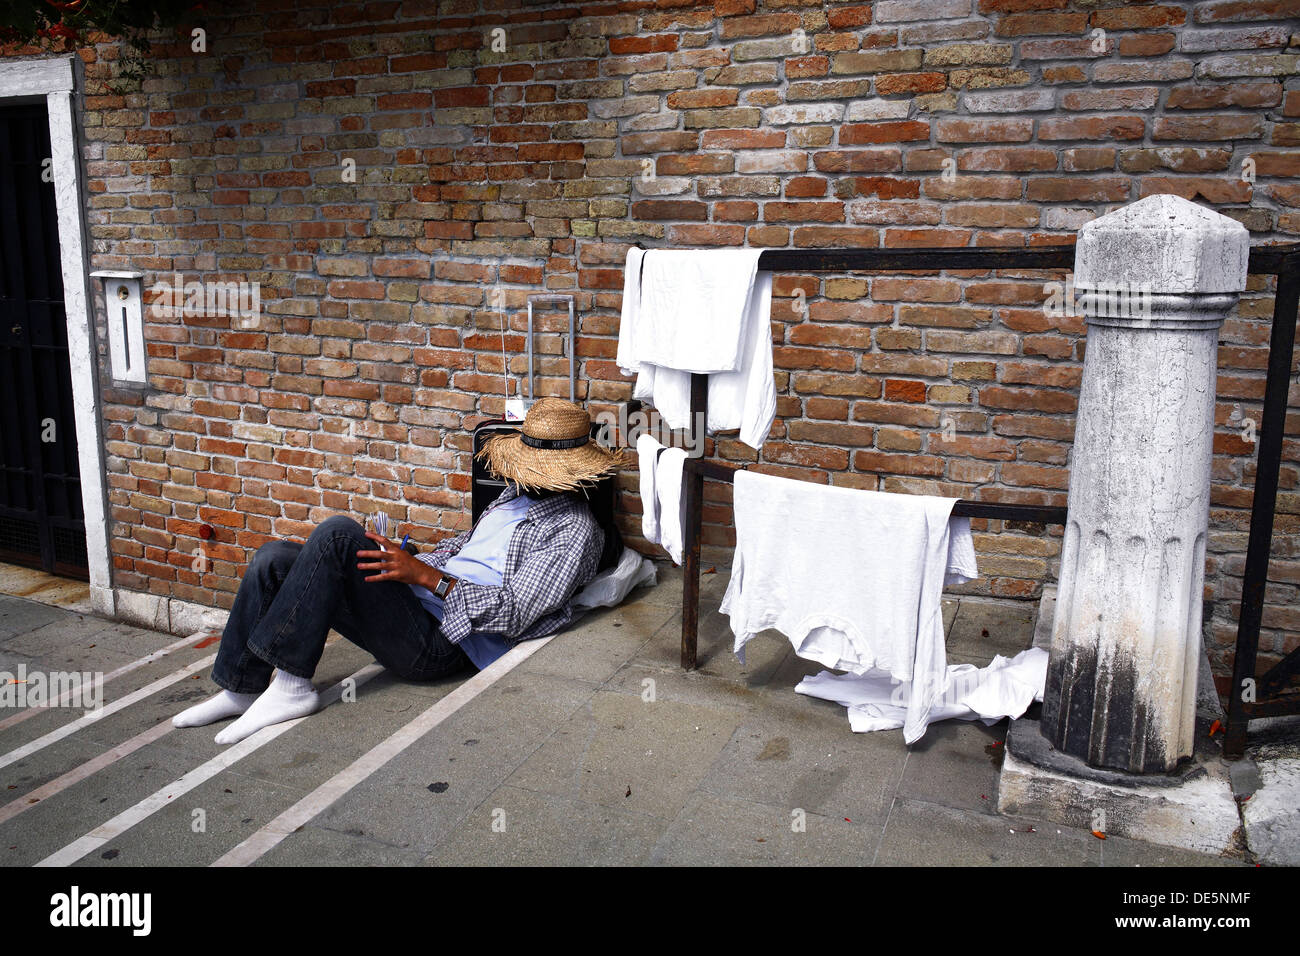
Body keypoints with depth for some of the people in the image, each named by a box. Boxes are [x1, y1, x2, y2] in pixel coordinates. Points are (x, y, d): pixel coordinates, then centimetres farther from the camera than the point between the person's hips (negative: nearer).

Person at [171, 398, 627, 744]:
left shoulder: (573, 529, -9)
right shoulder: (517, 493, 20)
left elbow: (514, 614, -18)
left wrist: (427, 576, -21)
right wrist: (412, 561, 10)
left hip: (436, 641, -9)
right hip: (414, 606, 9)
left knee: (337, 533, -26)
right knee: (276, 558, 2)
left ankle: (290, 684, -16)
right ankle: (241, 689, 13)